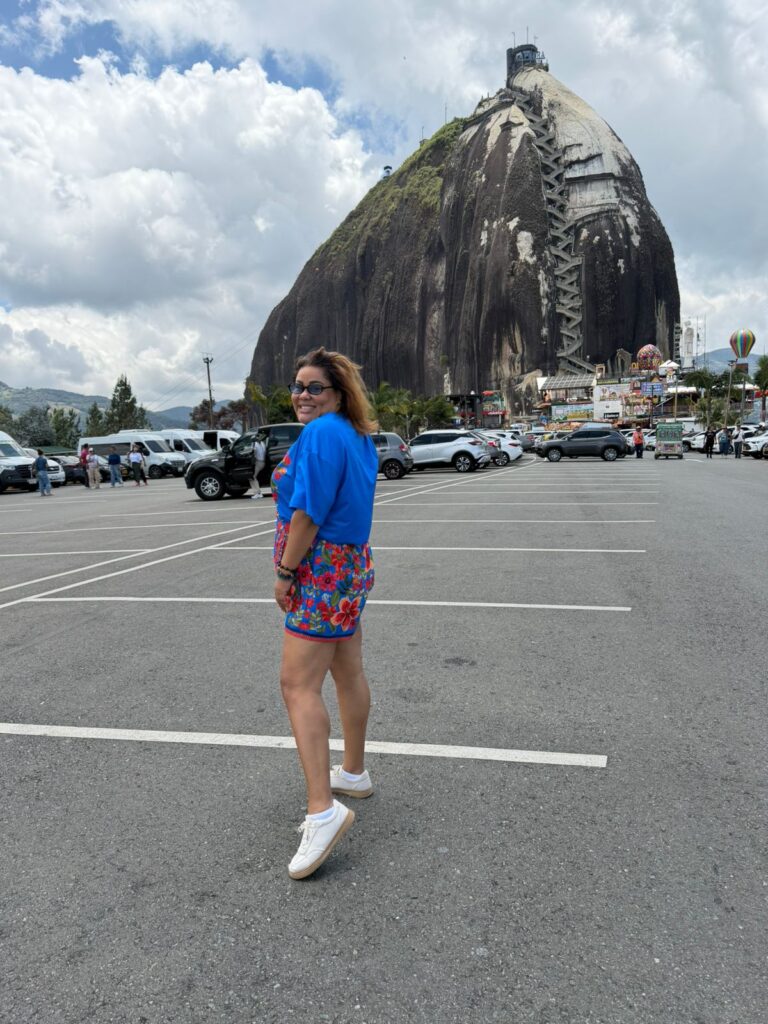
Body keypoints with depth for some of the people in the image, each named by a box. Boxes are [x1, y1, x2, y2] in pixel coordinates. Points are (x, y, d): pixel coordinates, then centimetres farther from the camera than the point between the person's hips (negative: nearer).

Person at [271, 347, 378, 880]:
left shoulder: (321, 434, -16)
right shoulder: (358, 437, 14)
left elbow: (308, 511, -21)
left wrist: (285, 571, -14)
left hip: (321, 570, -10)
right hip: (353, 561, 10)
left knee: (299, 684, -10)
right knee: (349, 673, 19)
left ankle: (323, 809, -11)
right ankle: (353, 772, 35)